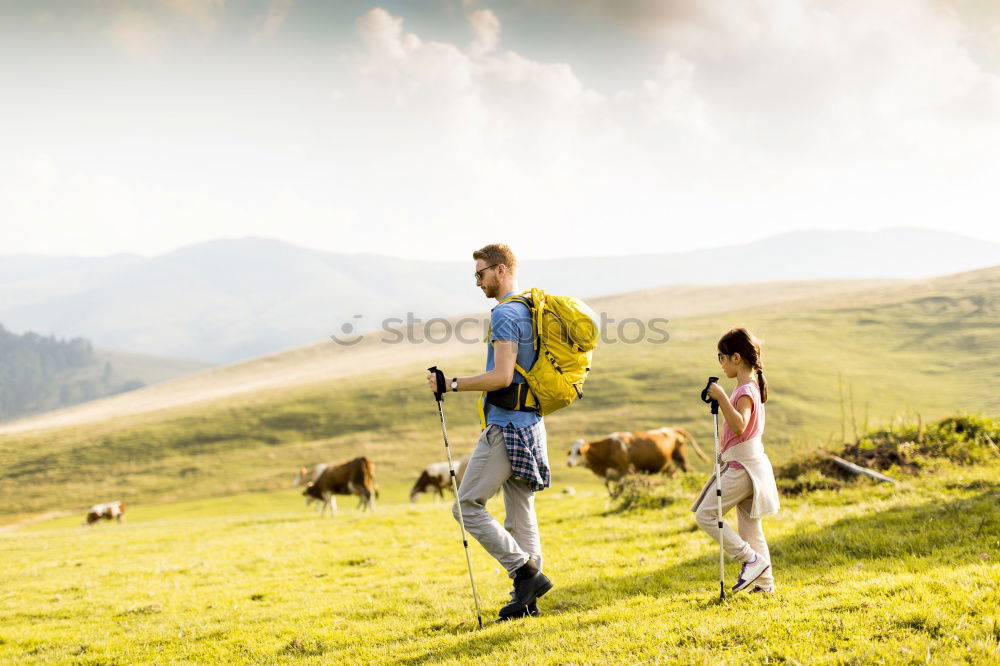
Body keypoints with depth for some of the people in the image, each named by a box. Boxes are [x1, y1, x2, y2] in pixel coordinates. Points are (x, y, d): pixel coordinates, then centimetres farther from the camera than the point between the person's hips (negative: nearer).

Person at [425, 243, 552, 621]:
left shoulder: (505, 314, -14)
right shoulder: (530, 311, 17)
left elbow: (502, 377, -22)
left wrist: (452, 384, -15)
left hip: (505, 426, -10)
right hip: (529, 422, 10)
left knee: (467, 506, -4)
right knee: (520, 513, 10)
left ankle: (526, 573, -8)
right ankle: (527, 599, 11)